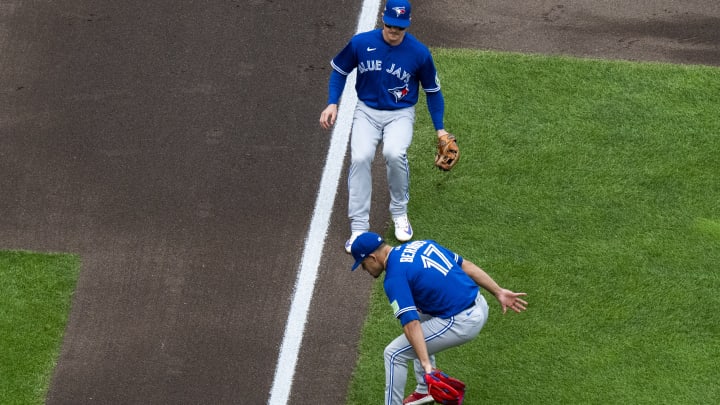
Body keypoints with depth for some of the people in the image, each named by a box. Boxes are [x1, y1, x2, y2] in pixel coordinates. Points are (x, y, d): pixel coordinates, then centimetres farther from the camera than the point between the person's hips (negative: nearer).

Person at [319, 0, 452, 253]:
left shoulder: (419, 53, -12)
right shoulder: (361, 43, -10)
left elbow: (433, 90, 3)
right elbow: (339, 70, 8)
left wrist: (440, 128, 2)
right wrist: (332, 104, -5)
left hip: (400, 114, -1)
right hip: (367, 111, 1)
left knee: (394, 154, -31)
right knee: (360, 158, -24)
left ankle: (399, 214, -5)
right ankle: (359, 228, -17)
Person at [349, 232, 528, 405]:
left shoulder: (394, 277, -12)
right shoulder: (419, 245, 13)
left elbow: (411, 324, -23)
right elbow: (466, 265, 12)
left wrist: (426, 364, -29)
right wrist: (499, 292, 13)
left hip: (461, 323, -9)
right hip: (480, 306, 9)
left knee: (394, 354, 1)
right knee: (420, 316, 32)